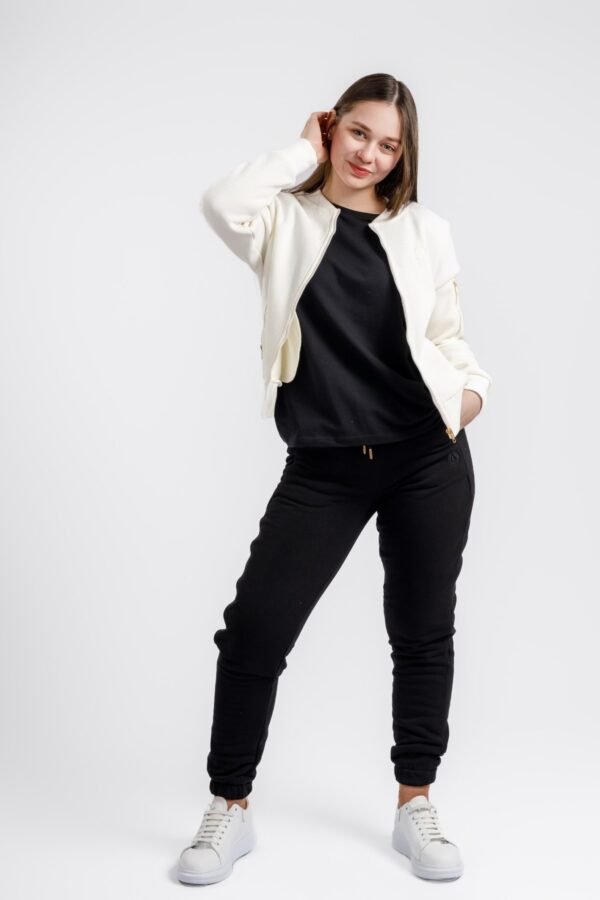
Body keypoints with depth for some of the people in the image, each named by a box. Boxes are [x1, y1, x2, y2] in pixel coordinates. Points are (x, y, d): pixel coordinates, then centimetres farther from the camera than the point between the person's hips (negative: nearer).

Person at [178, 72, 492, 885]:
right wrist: (305, 153, -6)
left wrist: (472, 387, -7)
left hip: (428, 456, 2)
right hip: (323, 465, -1)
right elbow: (224, 204, -19)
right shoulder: (288, 222, 3)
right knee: (255, 626, -4)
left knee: (423, 630, 10)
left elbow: (448, 335, 13)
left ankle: (415, 804, 26)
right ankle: (230, 809, 14)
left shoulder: (425, 230, 7)